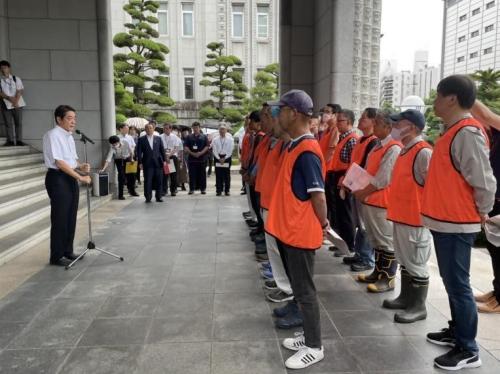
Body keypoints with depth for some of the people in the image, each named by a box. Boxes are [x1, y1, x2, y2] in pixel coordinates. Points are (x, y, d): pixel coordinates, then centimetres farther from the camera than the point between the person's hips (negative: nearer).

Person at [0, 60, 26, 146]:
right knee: (8, 123, 2)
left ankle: (19, 140, 5)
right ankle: (10, 141, 6)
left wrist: (16, 102, -14)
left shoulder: (16, 79, 3)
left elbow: (19, 91, -4)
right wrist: (9, 98, -18)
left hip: (17, 104, 0)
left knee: (19, 122, 0)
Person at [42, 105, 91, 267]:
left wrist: (81, 166, -2)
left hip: (71, 178, 8)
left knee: (71, 217, 13)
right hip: (58, 178, -8)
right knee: (60, 218, -3)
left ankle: (68, 251, 25)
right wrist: (80, 177, -20)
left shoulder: (69, 136, 13)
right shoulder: (52, 135, -13)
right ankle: (56, 256, 9)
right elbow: (59, 162, -20)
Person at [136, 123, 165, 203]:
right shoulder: (141, 139, 5)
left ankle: (158, 197, 14)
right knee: (148, 181, -1)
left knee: (159, 181, 4)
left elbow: (162, 150, 11)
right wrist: (140, 162, -5)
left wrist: (164, 160, 5)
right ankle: (148, 198, 8)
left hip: (158, 162, 2)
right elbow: (139, 152, 2)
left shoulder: (158, 138, 11)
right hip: (147, 163, -2)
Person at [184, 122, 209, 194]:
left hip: (202, 158, -1)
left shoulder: (204, 136, 8)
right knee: (192, 174, 1)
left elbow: (207, 146, 1)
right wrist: (192, 153, -10)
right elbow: (186, 147, 6)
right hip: (191, 159, 1)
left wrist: (201, 153, -14)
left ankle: (203, 189, 9)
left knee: (202, 174, 3)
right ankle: (192, 189, 6)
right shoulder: (189, 137, 11)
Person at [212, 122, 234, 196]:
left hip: (227, 158, -1)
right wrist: (219, 159, -9)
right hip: (218, 158, 1)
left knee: (227, 175, 1)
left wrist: (224, 158, -10)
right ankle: (218, 190, 5)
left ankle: (227, 190, 7)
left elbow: (230, 151, -2)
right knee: (218, 175, 1)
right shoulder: (215, 140, 5)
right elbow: (214, 151, 1)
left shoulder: (230, 139, 2)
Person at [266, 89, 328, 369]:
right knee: (300, 288, 19)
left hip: (302, 233, -10)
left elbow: (318, 195, -20)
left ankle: (314, 348, 19)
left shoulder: (307, 150, -20)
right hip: (292, 230, 10)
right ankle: (309, 336, 34)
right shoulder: (297, 146, 11)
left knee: (305, 290, 3)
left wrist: (323, 224, -6)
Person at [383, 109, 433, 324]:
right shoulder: (404, 150, 12)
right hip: (400, 215, 9)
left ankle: (418, 307, 14)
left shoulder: (423, 152, -17)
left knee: (417, 264, 2)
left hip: (415, 217, -9)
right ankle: (406, 297, 30)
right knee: (404, 261, 18)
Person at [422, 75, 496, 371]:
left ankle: (468, 350, 14)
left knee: (458, 285, 0)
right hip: (445, 221, 9)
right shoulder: (453, 130, 12)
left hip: (457, 224, -9)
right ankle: (457, 331, 34)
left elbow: (484, 181, -21)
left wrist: (482, 213, -6)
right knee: (452, 282, 19)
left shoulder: (468, 132, -19)